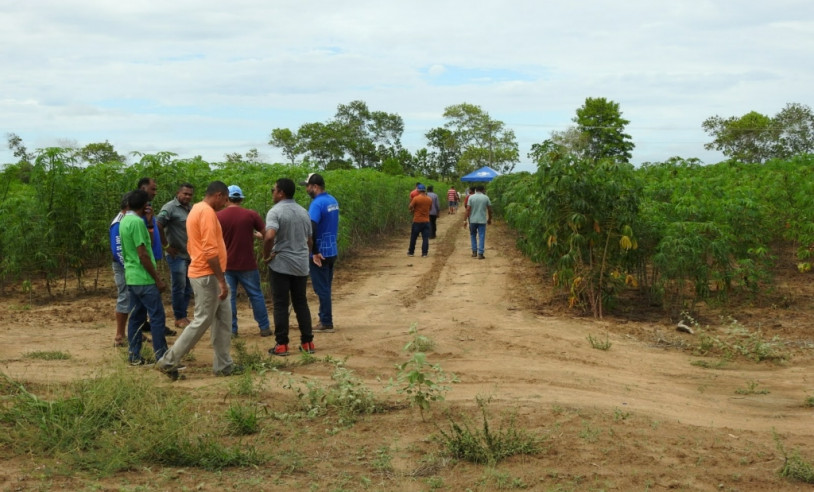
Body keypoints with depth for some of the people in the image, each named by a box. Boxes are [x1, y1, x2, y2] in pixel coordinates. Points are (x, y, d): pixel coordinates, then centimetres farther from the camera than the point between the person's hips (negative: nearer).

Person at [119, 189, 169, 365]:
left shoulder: (124, 222, 12)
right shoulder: (137, 222, -17)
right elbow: (143, 254, -19)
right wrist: (158, 279, -15)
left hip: (131, 277, 9)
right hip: (144, 279, -9)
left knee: (136, 317, 11)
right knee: (157, 317, -5)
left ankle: (134, 356, 13)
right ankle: (162, 357, -4)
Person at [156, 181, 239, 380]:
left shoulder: (197, 210, 15)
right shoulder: (207, 212, -17)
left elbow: (193, 246, 21)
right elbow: (211, 250, -23)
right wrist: (222, 280, -21)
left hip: (205, 274, 10)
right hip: (207, 276, -10)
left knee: (223, 319, 12)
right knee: (202, 321, -3)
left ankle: (223, 365, 16)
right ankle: (169, 361, 3)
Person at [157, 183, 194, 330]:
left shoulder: (191, 208, 12)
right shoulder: (170, 207, -11)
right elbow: (158, 226, -19)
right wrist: (167, 246, -15)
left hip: (191, 255, 7)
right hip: (177, 255, -7)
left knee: (188, 288, 13)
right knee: (179, 288, -1)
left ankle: (184, 315, 23)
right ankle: (179, 318, 9)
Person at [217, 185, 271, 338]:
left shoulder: (218, 216, -4)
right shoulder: (251, 215, -6)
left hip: (227, 264, 1)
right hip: (247, 264, 0)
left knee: (228, 297, 6)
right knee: (256, 295, 10)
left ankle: (231, 330, 6)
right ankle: (264, 328, 13)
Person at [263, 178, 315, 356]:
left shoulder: (275, 211, -12)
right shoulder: (304, 212, 10)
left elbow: (269, 236, -27)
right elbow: (309, 240, 17)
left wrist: (266, 256, -14)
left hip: (280, 265, -6)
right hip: (301, 265, 6)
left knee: (281, 305, 0)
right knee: (301, 303, 12)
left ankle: (282, 345, 2)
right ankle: (307, 342, 12)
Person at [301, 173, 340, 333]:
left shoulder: (317, 204, -19)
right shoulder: (333, 201, 9)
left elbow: (312, 229, -29)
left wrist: (314, 252, -22)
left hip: (320, 253, -8)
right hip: (332, 251, 8)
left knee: (322, 289, 0)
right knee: (325, 287, 15)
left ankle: (326, 323, 5)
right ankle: (325, 320, 21)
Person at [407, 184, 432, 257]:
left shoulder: (416, 198, -12)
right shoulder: (429, 199, 2)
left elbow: (410, 207, -7)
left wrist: (413, 210, 13)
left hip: (417, 221, -3)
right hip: (426, 221, 3)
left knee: (413, 237, 10)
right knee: (425, 238, 3)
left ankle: (411, 252, 19)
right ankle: (424, 253, -1)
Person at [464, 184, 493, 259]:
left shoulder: (471, 197, -2)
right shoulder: (486, 198, -1)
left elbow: (468, 209, -7)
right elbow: (489, 210, 2)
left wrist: (465, 220, -4)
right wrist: (489, 219, 16)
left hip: (473, 220, 1)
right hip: (482, 220, -1)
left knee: (473, 235, 17)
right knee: (481, 237, 2)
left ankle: (474, 252, 14)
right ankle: (480, 254, -4)